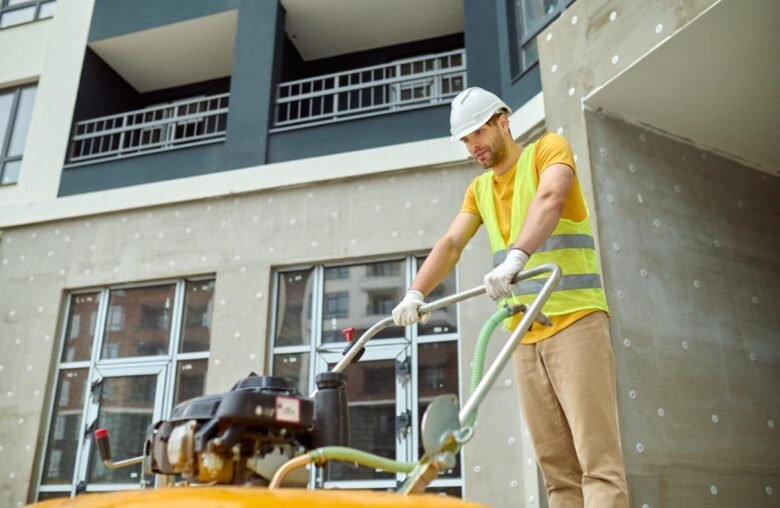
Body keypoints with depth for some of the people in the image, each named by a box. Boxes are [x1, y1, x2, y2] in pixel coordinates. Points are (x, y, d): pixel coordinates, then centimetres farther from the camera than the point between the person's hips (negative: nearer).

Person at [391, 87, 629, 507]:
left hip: (575, 320, -5)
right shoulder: (479, 189, 18)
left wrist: (515, 257, -37)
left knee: (597, 457, -9)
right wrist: (415, 292, -12)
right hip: (525, 333, 6)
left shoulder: (548, 148, 1)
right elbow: (451, 244, 5)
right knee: (555, 466, 4)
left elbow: (550, 199, -20)